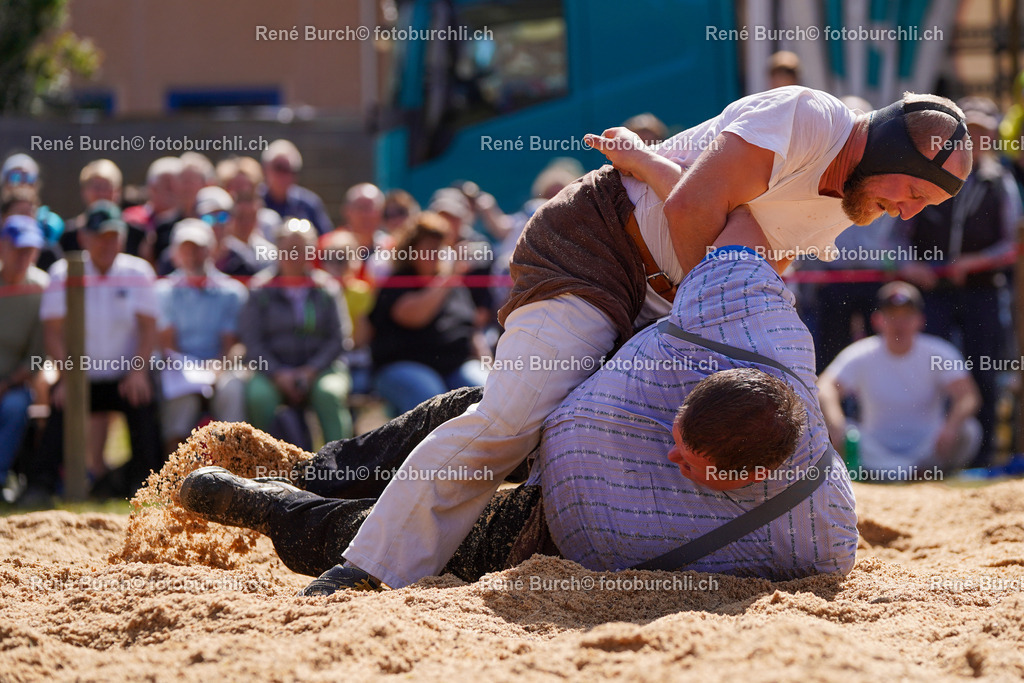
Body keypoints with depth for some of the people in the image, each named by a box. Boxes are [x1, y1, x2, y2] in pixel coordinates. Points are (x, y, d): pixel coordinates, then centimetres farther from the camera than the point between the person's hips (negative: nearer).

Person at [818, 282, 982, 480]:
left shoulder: (938, 354, -3)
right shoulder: (861, 357, -2)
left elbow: (968, 396, -16)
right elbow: (825, 389, -18)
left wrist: (951, 428, -38)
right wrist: (836, 425, -40)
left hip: (927, 451, 0)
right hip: (875, 452, 0)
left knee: (969, 431, -26)